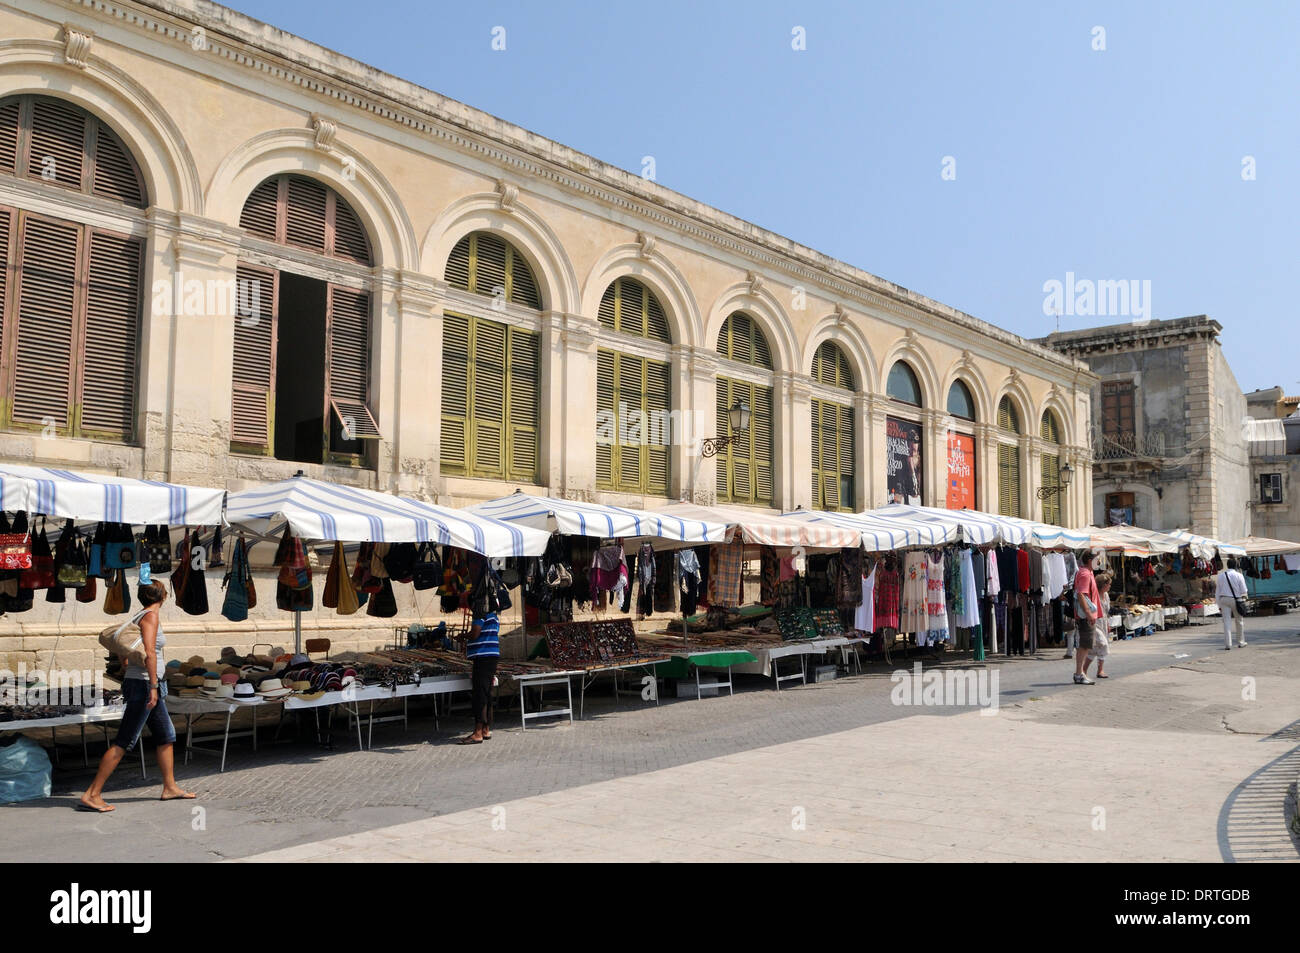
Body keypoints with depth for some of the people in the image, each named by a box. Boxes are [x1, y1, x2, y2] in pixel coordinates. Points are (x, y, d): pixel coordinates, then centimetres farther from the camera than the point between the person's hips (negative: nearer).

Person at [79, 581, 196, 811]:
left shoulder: (137, 616, 12)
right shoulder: (151, 616, -13)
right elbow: (149, 653, -22)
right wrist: (153, 686, -22)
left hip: (141, 685, 10)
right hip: (143, 684, -10)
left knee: (166, 736, 15)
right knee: (123, 743, -7)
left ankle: (170, 787, 23)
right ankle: (91, 795, -3)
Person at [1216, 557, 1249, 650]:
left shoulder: (1221, 576, 7)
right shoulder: (1239, 575, -4)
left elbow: (1217, 592, 9)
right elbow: (1243, 590, -7)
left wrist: (1219, 605, 13)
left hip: (1224, 600, 2)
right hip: (1235, 600, -2)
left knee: (1227, 622, -2)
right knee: (1239, 621, 14)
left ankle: (1227, 644, -10)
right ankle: (1241, 642, 23)